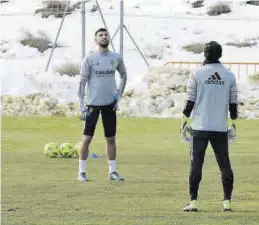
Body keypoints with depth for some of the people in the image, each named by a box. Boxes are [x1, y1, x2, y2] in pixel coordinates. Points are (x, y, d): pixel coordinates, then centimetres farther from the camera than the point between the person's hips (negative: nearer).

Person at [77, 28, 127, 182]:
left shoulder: (116, 58, 5)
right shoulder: (90, 59, -5)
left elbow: (124, 75, 22)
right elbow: (83, 81, -5)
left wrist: (119, 94, 9)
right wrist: (82, 106, -10)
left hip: (110, 104, 3)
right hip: (93, 104, -3)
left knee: (111, 138, 7)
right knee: (87, 138, -3)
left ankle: (113, 171, 13)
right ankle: (82, 171, 4)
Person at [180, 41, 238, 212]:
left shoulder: (197, 74, -2)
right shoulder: (229, 76, 4)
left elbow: (190, 101, -4)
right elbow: (233, 104, 5)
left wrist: (184, 121, 4)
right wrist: (233, 125, 13)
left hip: (199, 127, -2)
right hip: (221, 128, 2)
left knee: (196, 164, 1)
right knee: (225, 164, 8)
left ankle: (193, 201, -3)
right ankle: (227, 201, 5)